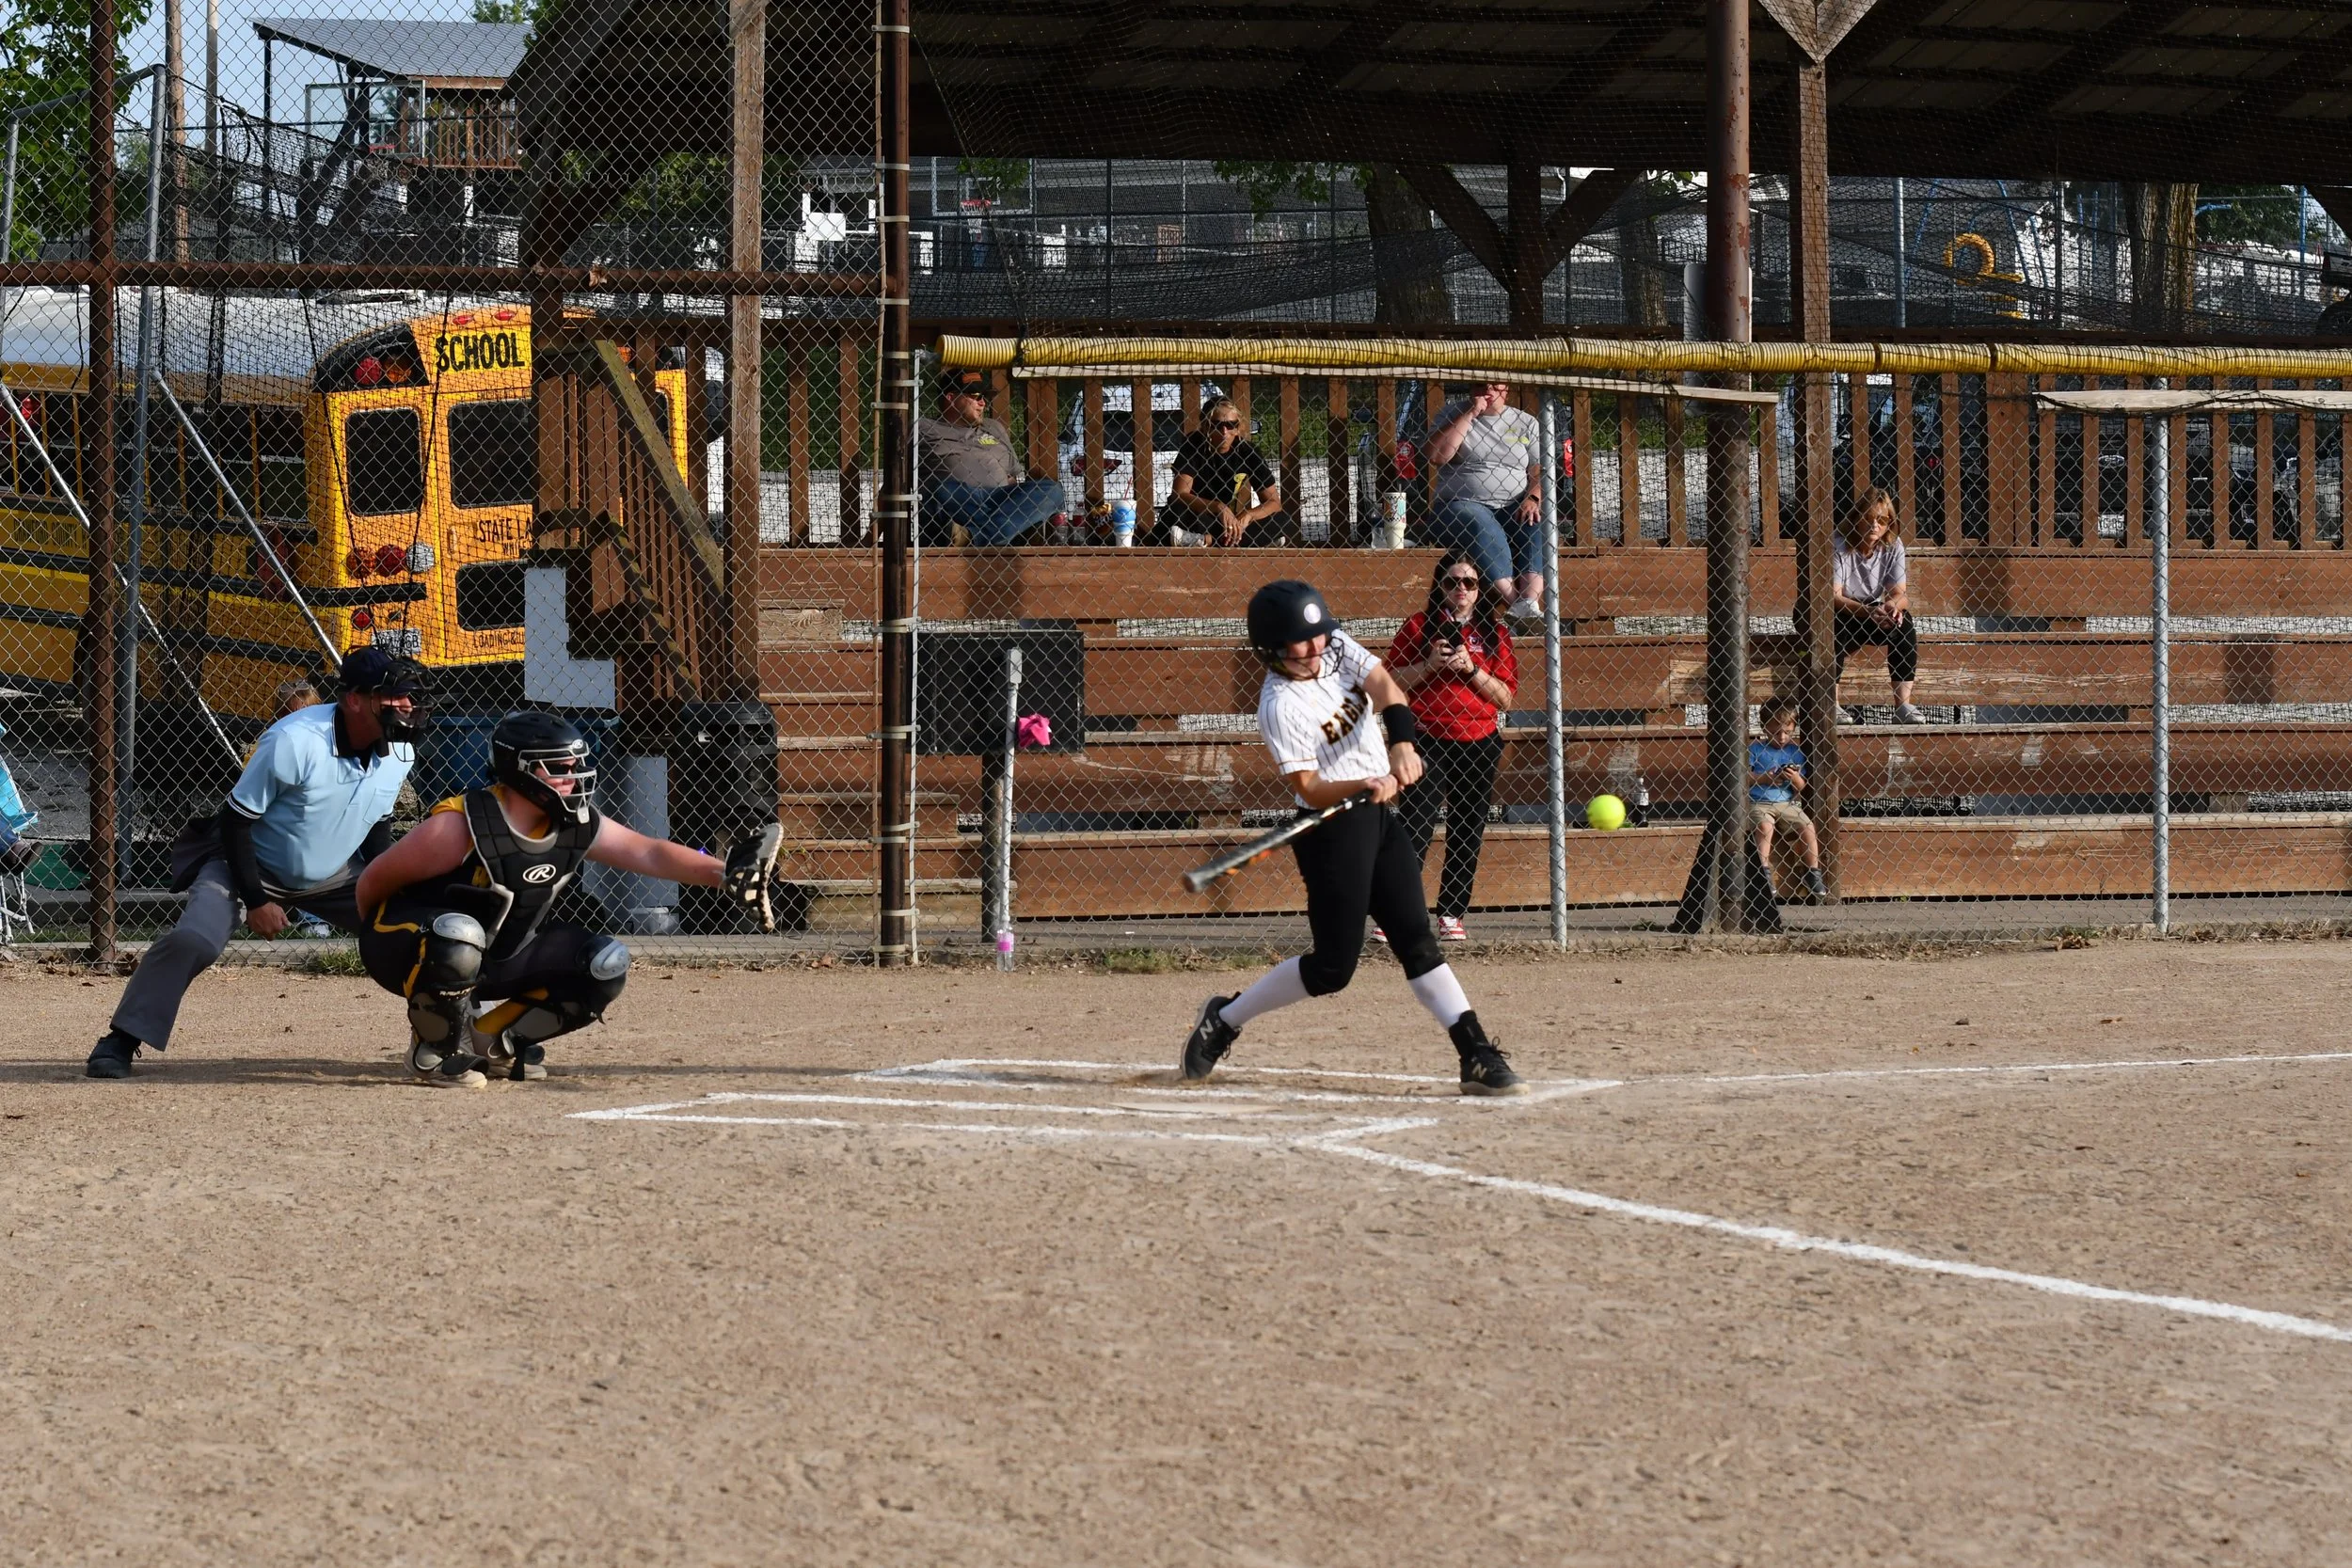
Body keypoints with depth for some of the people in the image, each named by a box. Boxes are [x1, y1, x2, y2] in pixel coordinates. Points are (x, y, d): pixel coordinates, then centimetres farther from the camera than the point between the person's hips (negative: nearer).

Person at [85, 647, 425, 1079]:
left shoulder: (399, 752, -11)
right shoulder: (294, 741, -30)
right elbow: (236, 820, -22)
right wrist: (256, 901, -22)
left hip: (335, 876, 6)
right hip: (249, 866, -6)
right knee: (192, 941, -28)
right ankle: (119, 1043, -18)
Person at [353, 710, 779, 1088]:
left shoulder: (576, 827, -5)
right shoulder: (461, 826, -27)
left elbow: (648, 853, -3)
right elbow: (374, 880, -19)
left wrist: (725, 874, -16)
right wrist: (382, 935, -2)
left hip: (495, 958, 7)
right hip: (405, 949, -7)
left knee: (607, 965, -4)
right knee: (458, 934, -42)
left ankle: (490, 1040, 9)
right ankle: (433, 1051, -16)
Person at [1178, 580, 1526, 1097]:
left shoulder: (1339, 647, 2)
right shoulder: (1279, 705, -18)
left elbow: (1386, 688, -13)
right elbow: (1308, 789, -20)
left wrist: (1402, 743, -32)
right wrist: (1365, 785, -38)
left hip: (1379, 819, 7)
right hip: (1333, 830, -7)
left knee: (1416, 939, 5)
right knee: (1333, 967, -5)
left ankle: (1477, 1056, 3)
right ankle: (1224, 1020, 11)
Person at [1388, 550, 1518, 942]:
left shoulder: (1494, 633, 9)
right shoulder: (1419, 625, 5)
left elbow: (1505, 697, 3)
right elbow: (1391, 681, 4)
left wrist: (1470, 668, -10)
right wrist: (1429, 664, -11)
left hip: (1480, 744, 3)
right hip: (1429, 742, -3)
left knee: (1467, 835, 4)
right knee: (1414, 826, -15)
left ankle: (1451, 914, 12)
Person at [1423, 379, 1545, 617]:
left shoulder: (1526, 423, 16)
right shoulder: (1454, 413, 11)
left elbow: (1540, 471, 8)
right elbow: (1437, 455, -5)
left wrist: (1533, 499, -13)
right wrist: (1470, 415, -6)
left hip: (1514, 508, 2)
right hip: (1464, 506, -2)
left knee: (1538, 525, -31)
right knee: (1483, 528, -37)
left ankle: (1529, 603, -46)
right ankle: (1515, 602, -48)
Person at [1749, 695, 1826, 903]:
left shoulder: (1795, 752, 8)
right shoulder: (1755, 749, 1)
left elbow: (1801, 789, 9)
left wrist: (1796, 779, -12)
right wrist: (1764, 778, -18)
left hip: (1786, 804, 3)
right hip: (1758, 802, -3)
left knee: (1807, 826, -17)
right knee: (1765, 825, -31)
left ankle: (1813, 875, -9)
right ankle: (1764, 874, -26)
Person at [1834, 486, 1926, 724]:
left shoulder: (1893, 547, -4)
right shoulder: (1839, 546, -17)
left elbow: (1900, 594, -8)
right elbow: (1833, 597, -25)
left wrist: (1893, 605, -34)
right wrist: (1867, 611, -40)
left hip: (1873, 618, 4)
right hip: (1840, 618, -4)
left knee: (1904, 621, -24)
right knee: (1835, 624, -37)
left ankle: (1903, 705, -25)